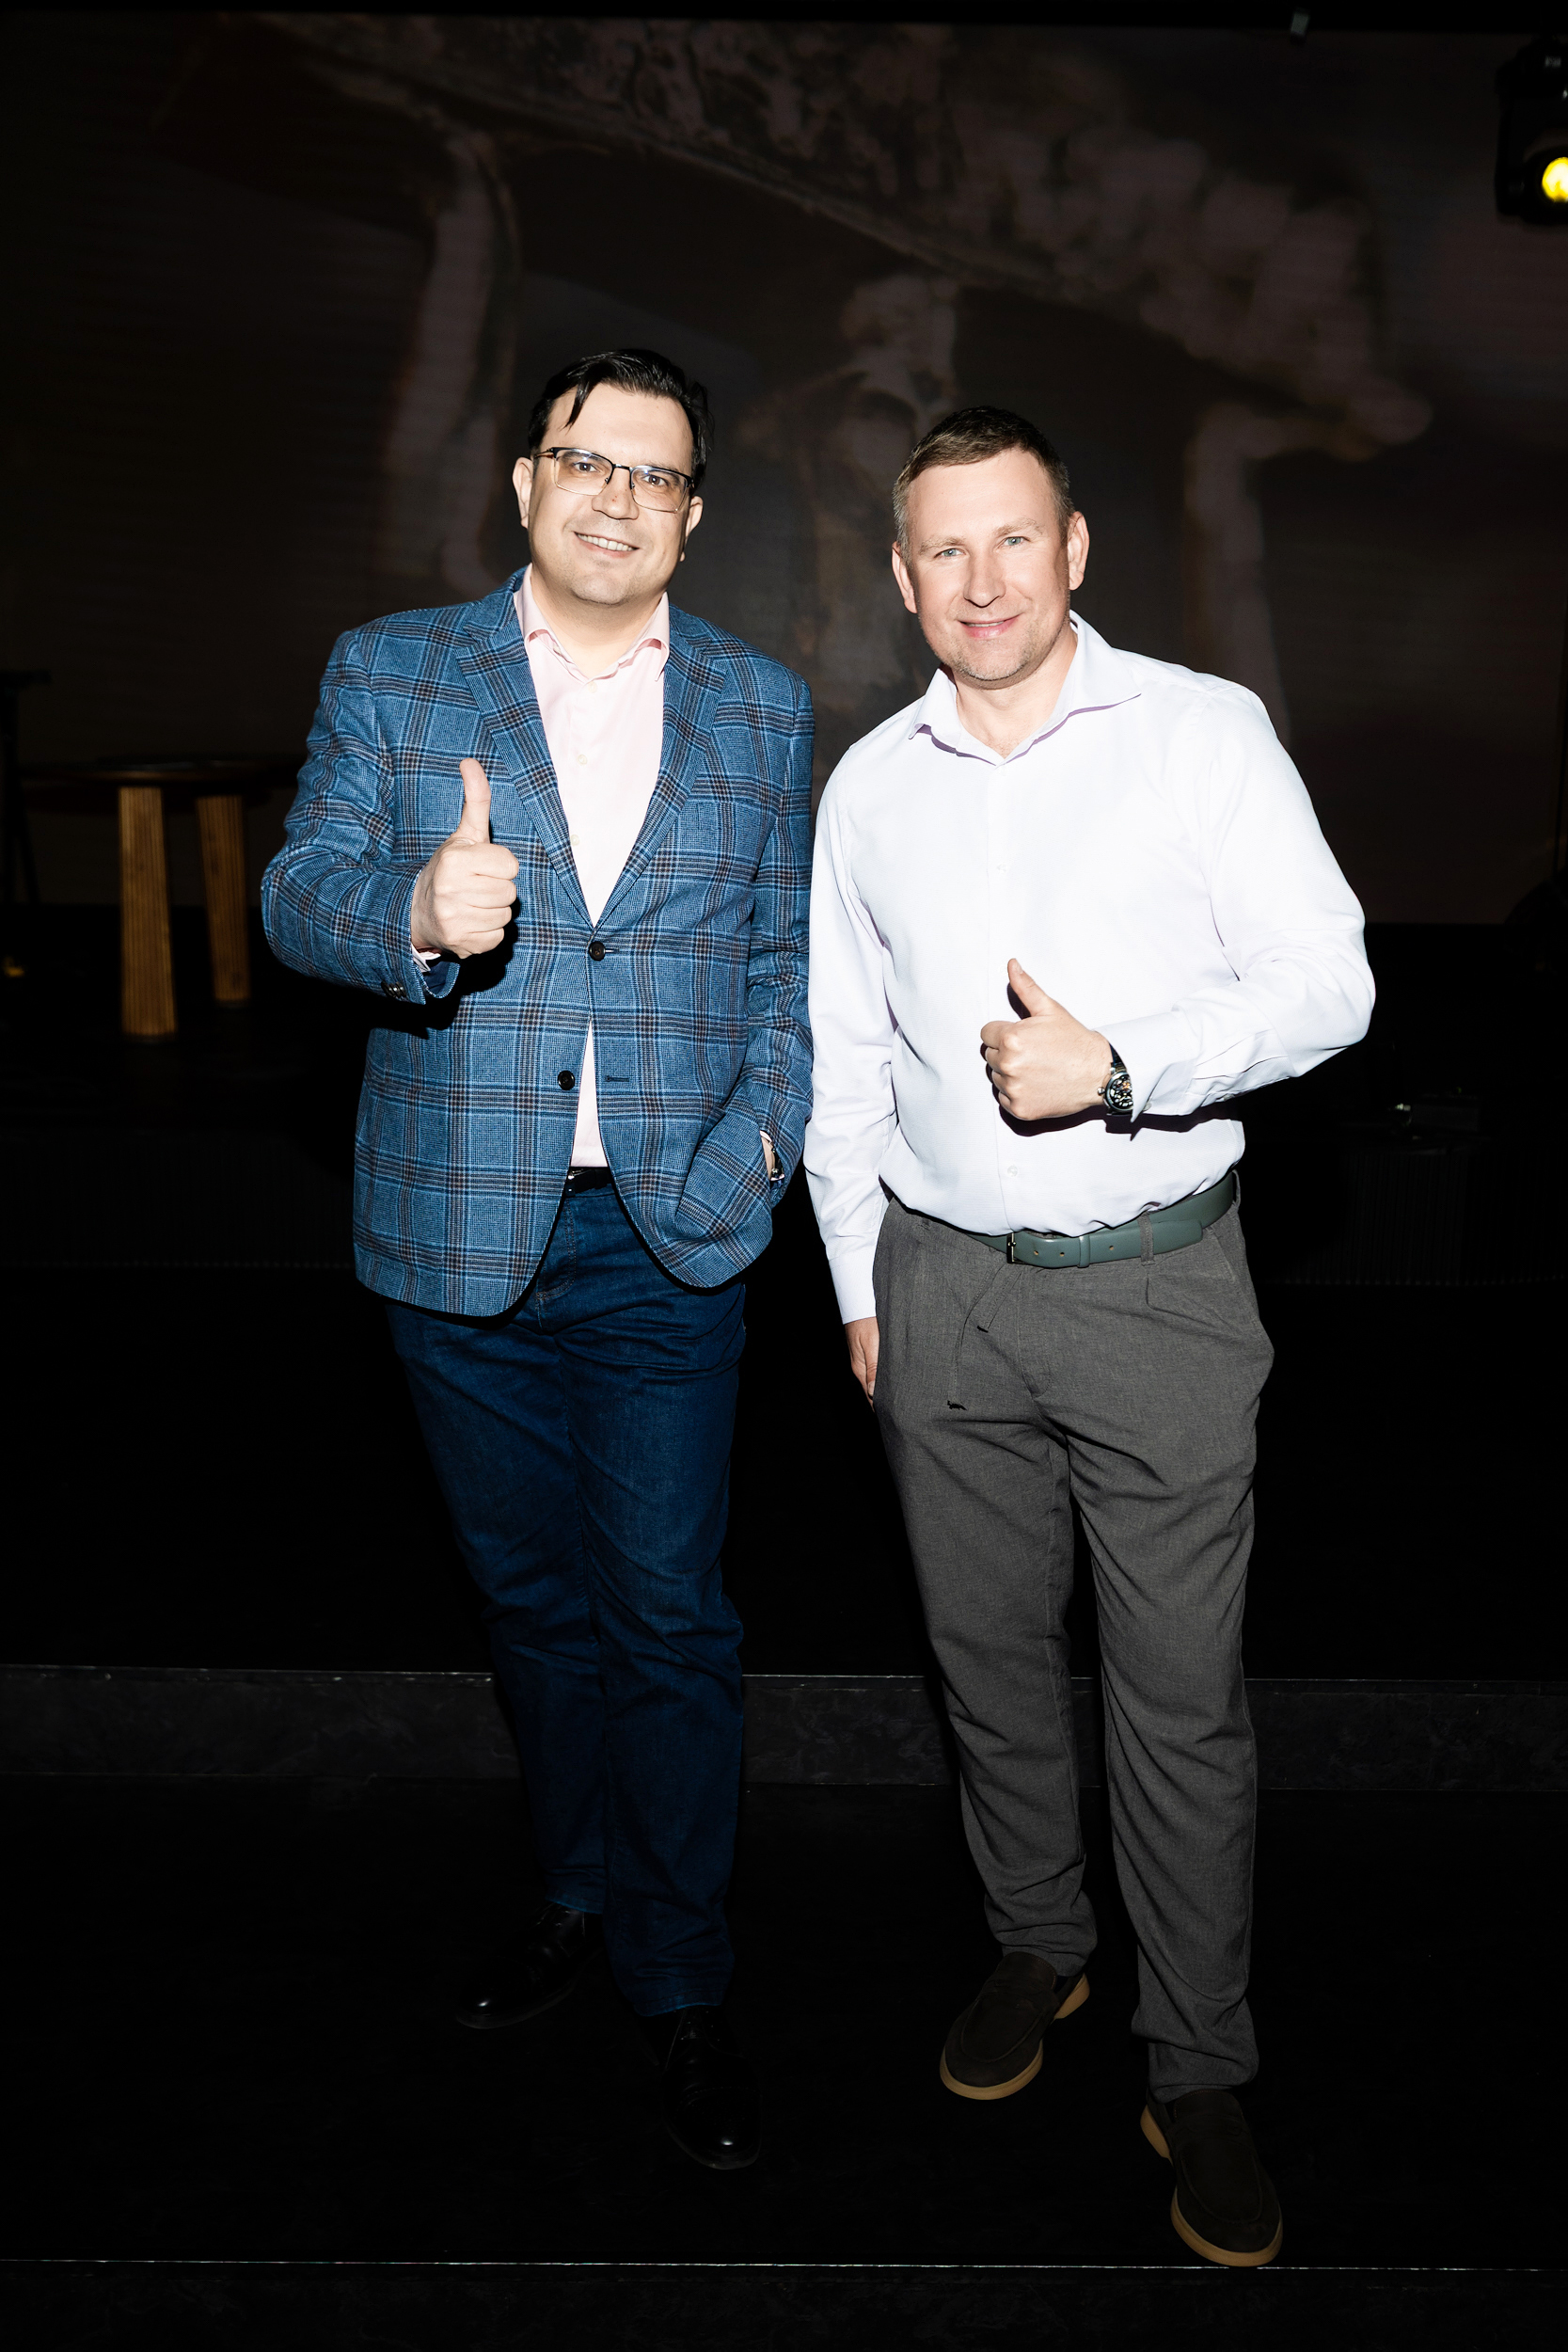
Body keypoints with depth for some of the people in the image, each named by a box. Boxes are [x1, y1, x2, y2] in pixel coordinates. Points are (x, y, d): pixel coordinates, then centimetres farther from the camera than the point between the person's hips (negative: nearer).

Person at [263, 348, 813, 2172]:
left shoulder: (760, 710, 8)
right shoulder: (389, 673, 5)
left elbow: (786, 953, 11)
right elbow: (299, 894, -4)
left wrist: (766, 1125, -2)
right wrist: (414, 911, -26)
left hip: (669, 1236, -1)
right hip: (458, 1234, 1)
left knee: (669, 1611, 3)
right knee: (532, 1597, 16)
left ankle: (680, 1978, 21)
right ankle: (580, 1893, 38)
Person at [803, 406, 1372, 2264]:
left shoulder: (1204, 732, -2)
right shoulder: (868, 784, 8)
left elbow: (1328, 983, -7)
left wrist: (1117, 1068, -21)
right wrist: (857, 1289, 13)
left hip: (1158, 1283, -3)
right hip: (944, 1284, 4)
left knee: (1183, 1694, 3)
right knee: (990, 1657, 15)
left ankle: (1198, 2073, 21)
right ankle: (1037, 1946, 39)